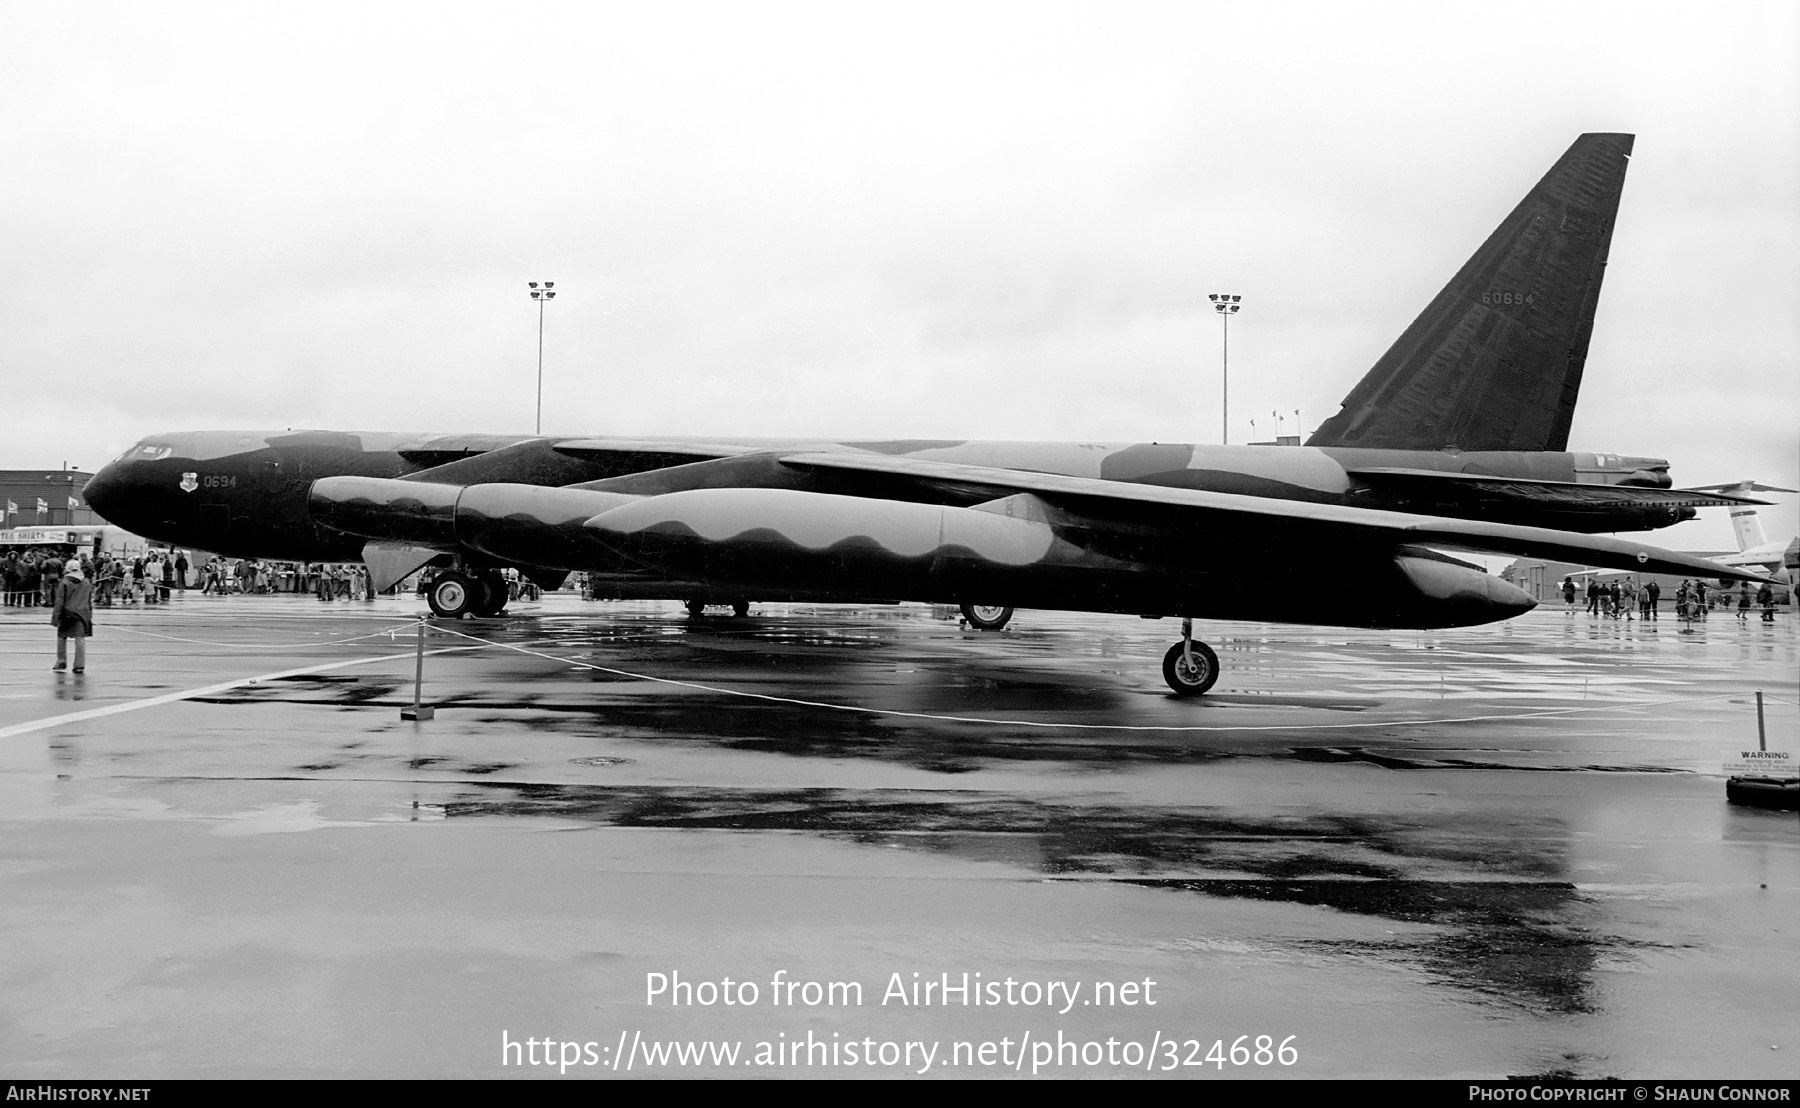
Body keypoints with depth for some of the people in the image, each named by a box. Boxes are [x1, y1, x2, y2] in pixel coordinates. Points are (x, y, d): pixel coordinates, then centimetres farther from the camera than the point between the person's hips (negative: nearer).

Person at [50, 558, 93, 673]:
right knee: (80, 639, 0)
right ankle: (80, 665, -2)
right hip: (83, 615, 3)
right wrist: (89, 616, 19)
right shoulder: (87, 583, 6)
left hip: (67, 615, -3)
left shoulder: (64, 583, -6)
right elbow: (90, 601, 12)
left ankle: (61, 662, 20)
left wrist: (55, 618, -3)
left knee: (61, 637, 15)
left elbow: (59, 602, -7)